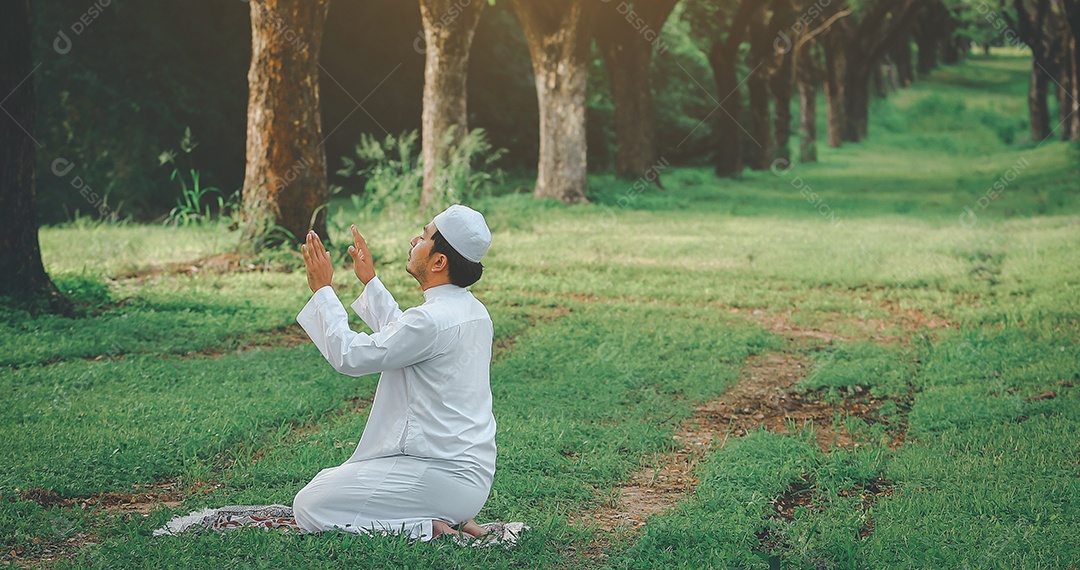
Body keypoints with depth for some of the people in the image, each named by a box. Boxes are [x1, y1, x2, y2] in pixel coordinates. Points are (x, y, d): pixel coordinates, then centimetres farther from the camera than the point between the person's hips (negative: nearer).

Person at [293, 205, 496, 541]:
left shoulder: (433, 320, -22)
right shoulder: (472, 311, 8)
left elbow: (349, 356, -13)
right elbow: (401, 336, 27)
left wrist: (322, 289, -3)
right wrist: (370, 280, 34)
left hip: (442, 474, -10)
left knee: (310, 507, -9)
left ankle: (430, 528, -9)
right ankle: (449, 515, 11)